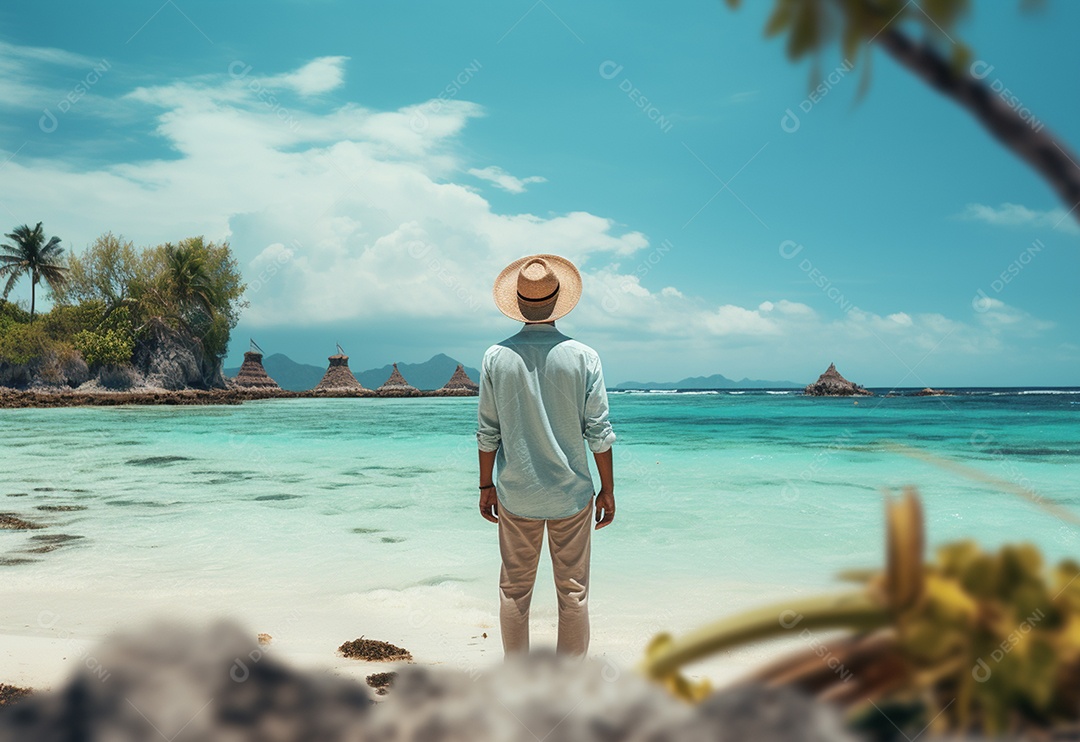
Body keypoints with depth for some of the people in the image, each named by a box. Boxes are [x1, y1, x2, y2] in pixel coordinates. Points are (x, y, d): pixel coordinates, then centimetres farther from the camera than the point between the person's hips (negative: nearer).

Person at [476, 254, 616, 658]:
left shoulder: (497, 357, -5)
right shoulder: (583, 357, -8)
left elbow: (488, 431, -1)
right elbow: (599, 432, -6)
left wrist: (486, 486, 10)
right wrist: (607, 489, 3)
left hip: (516, 495, 1)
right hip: (571, 493, -1)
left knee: (514, 590, 12)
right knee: (573, 591, 8)